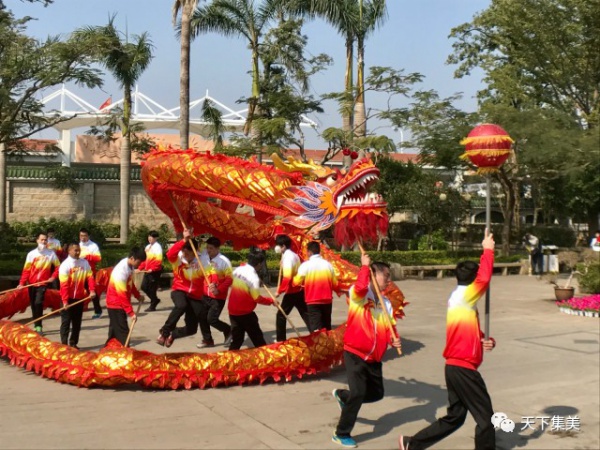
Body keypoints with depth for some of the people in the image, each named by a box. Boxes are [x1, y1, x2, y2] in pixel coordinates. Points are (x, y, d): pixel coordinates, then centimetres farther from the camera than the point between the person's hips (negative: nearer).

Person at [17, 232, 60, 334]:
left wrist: (53, 276, -6)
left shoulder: (51, 253, -2)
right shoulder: (31, 254, -1)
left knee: (38, 303, -17)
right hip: (32, 283, 2)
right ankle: (36, 326, 21)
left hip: (43, 283, -2)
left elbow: (58, 266, 7)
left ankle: (38, 326, -11)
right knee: (33, 304, 9)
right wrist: (22, 283, -9)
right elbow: (26, 269, -2)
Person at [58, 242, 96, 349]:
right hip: (68, 298, -5)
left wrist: (92, 290, -18)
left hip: (80, 297, 5)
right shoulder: (65, 265, -13)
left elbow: (90, 277, -2)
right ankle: (64, 344, 4)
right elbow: (64, 284, -17)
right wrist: (65, 300, -21)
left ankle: (73, 343, 20)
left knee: (77, 322, 11)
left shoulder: (85, 263, 1)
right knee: (66, 321, 0)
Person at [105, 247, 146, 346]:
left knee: (114, 331, 16)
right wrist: (130, 312, -26)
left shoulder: (130, 266, -1)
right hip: (116, 305, -9)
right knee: (123, 332, -9)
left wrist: (138, 296, 13)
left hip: (121, 304, 9)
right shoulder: (121, 271, -29)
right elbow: (122, 295, -27)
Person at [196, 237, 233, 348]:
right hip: (206, 295, 7)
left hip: (218, 297, -7)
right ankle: (208, 340, 24)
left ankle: (228, 331, 17)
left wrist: (219, 289, -26)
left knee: (212, 319, -9)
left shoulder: (224, 261, -13)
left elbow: (229, 279, -17)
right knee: (202, 317, 7)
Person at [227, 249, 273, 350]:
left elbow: (232, 283, 18)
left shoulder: (238, 269, 1)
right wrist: (271, 301, -6)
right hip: (245, 313, -7)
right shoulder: (253, 277, -20)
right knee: (257, 338, 9)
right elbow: (257, 298, -18)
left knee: (236, 339, 14)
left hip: (232, 311, 7)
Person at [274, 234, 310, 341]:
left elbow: (287, 278, -23)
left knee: (281, 315, 3)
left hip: (292, 292, -9)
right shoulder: (293, 255, 12)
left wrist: (279, 290, -15)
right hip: (299, 290, 9)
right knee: (305, 314, 11)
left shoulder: (287, 257, -18)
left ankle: (280, 340, 9)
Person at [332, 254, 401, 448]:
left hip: (374, 358, 7)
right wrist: (365, 266, -21)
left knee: (377, 394, 15)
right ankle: (341, 434, 5)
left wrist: (394, 340, -13)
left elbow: (389, 328, 8)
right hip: (355, 354, -7)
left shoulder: (386, 303, 10)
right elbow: (361, 286, -35)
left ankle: (342, 395, 40)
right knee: (358, 392, -12)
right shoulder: (357, 294, -11)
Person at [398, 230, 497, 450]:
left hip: (455, 366, 10)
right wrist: (488, 250, -16)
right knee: (486, 418, 1)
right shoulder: (463, 296, -13)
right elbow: (484, 279, -28)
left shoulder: (460, 300, 15)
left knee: (454, 417, 17)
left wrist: (486, 341, -1)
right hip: (464, 368, -10)